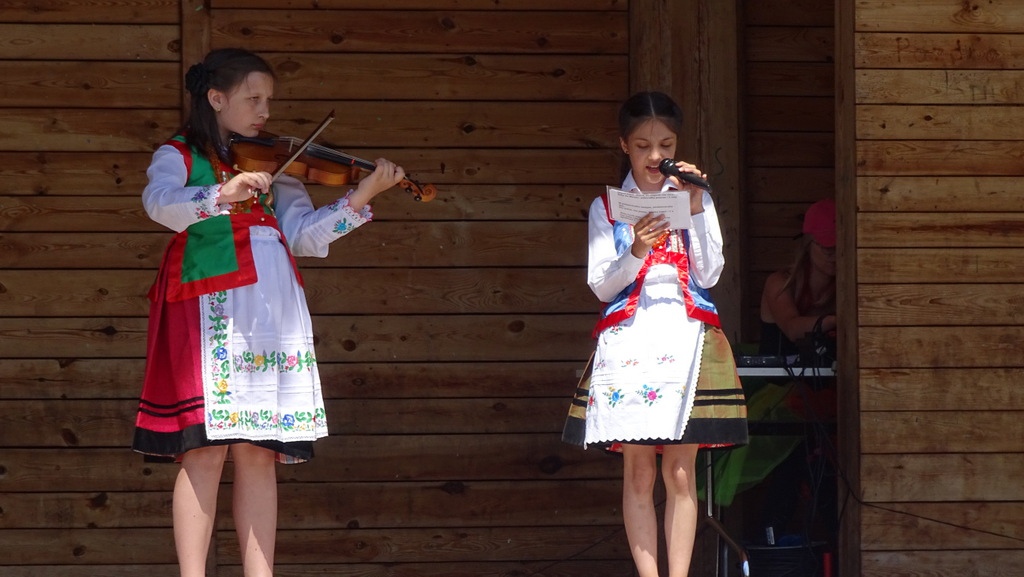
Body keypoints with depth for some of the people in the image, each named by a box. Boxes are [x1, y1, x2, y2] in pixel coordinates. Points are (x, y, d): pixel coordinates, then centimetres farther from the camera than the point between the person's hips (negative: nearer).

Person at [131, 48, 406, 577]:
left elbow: (304, 235, 9)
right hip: (208, 311, -5)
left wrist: (361, 197, -3)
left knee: (258, 452, 3)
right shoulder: (179, 156, 7)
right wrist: (224, 194, -32)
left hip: (271, 312, 5)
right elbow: (160, 203, -16)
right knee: (206, 449, -9)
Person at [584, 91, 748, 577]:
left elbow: (709, 274, 1)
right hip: (629, 336, 0)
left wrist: (695, 208, -7)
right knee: (638, 472, -4)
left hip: (686, 335, 0)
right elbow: (600, 284, 3)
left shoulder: (696, 199, 11)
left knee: (680, 471, -4)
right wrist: (635, 253, -15)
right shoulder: (607, 208, 11)